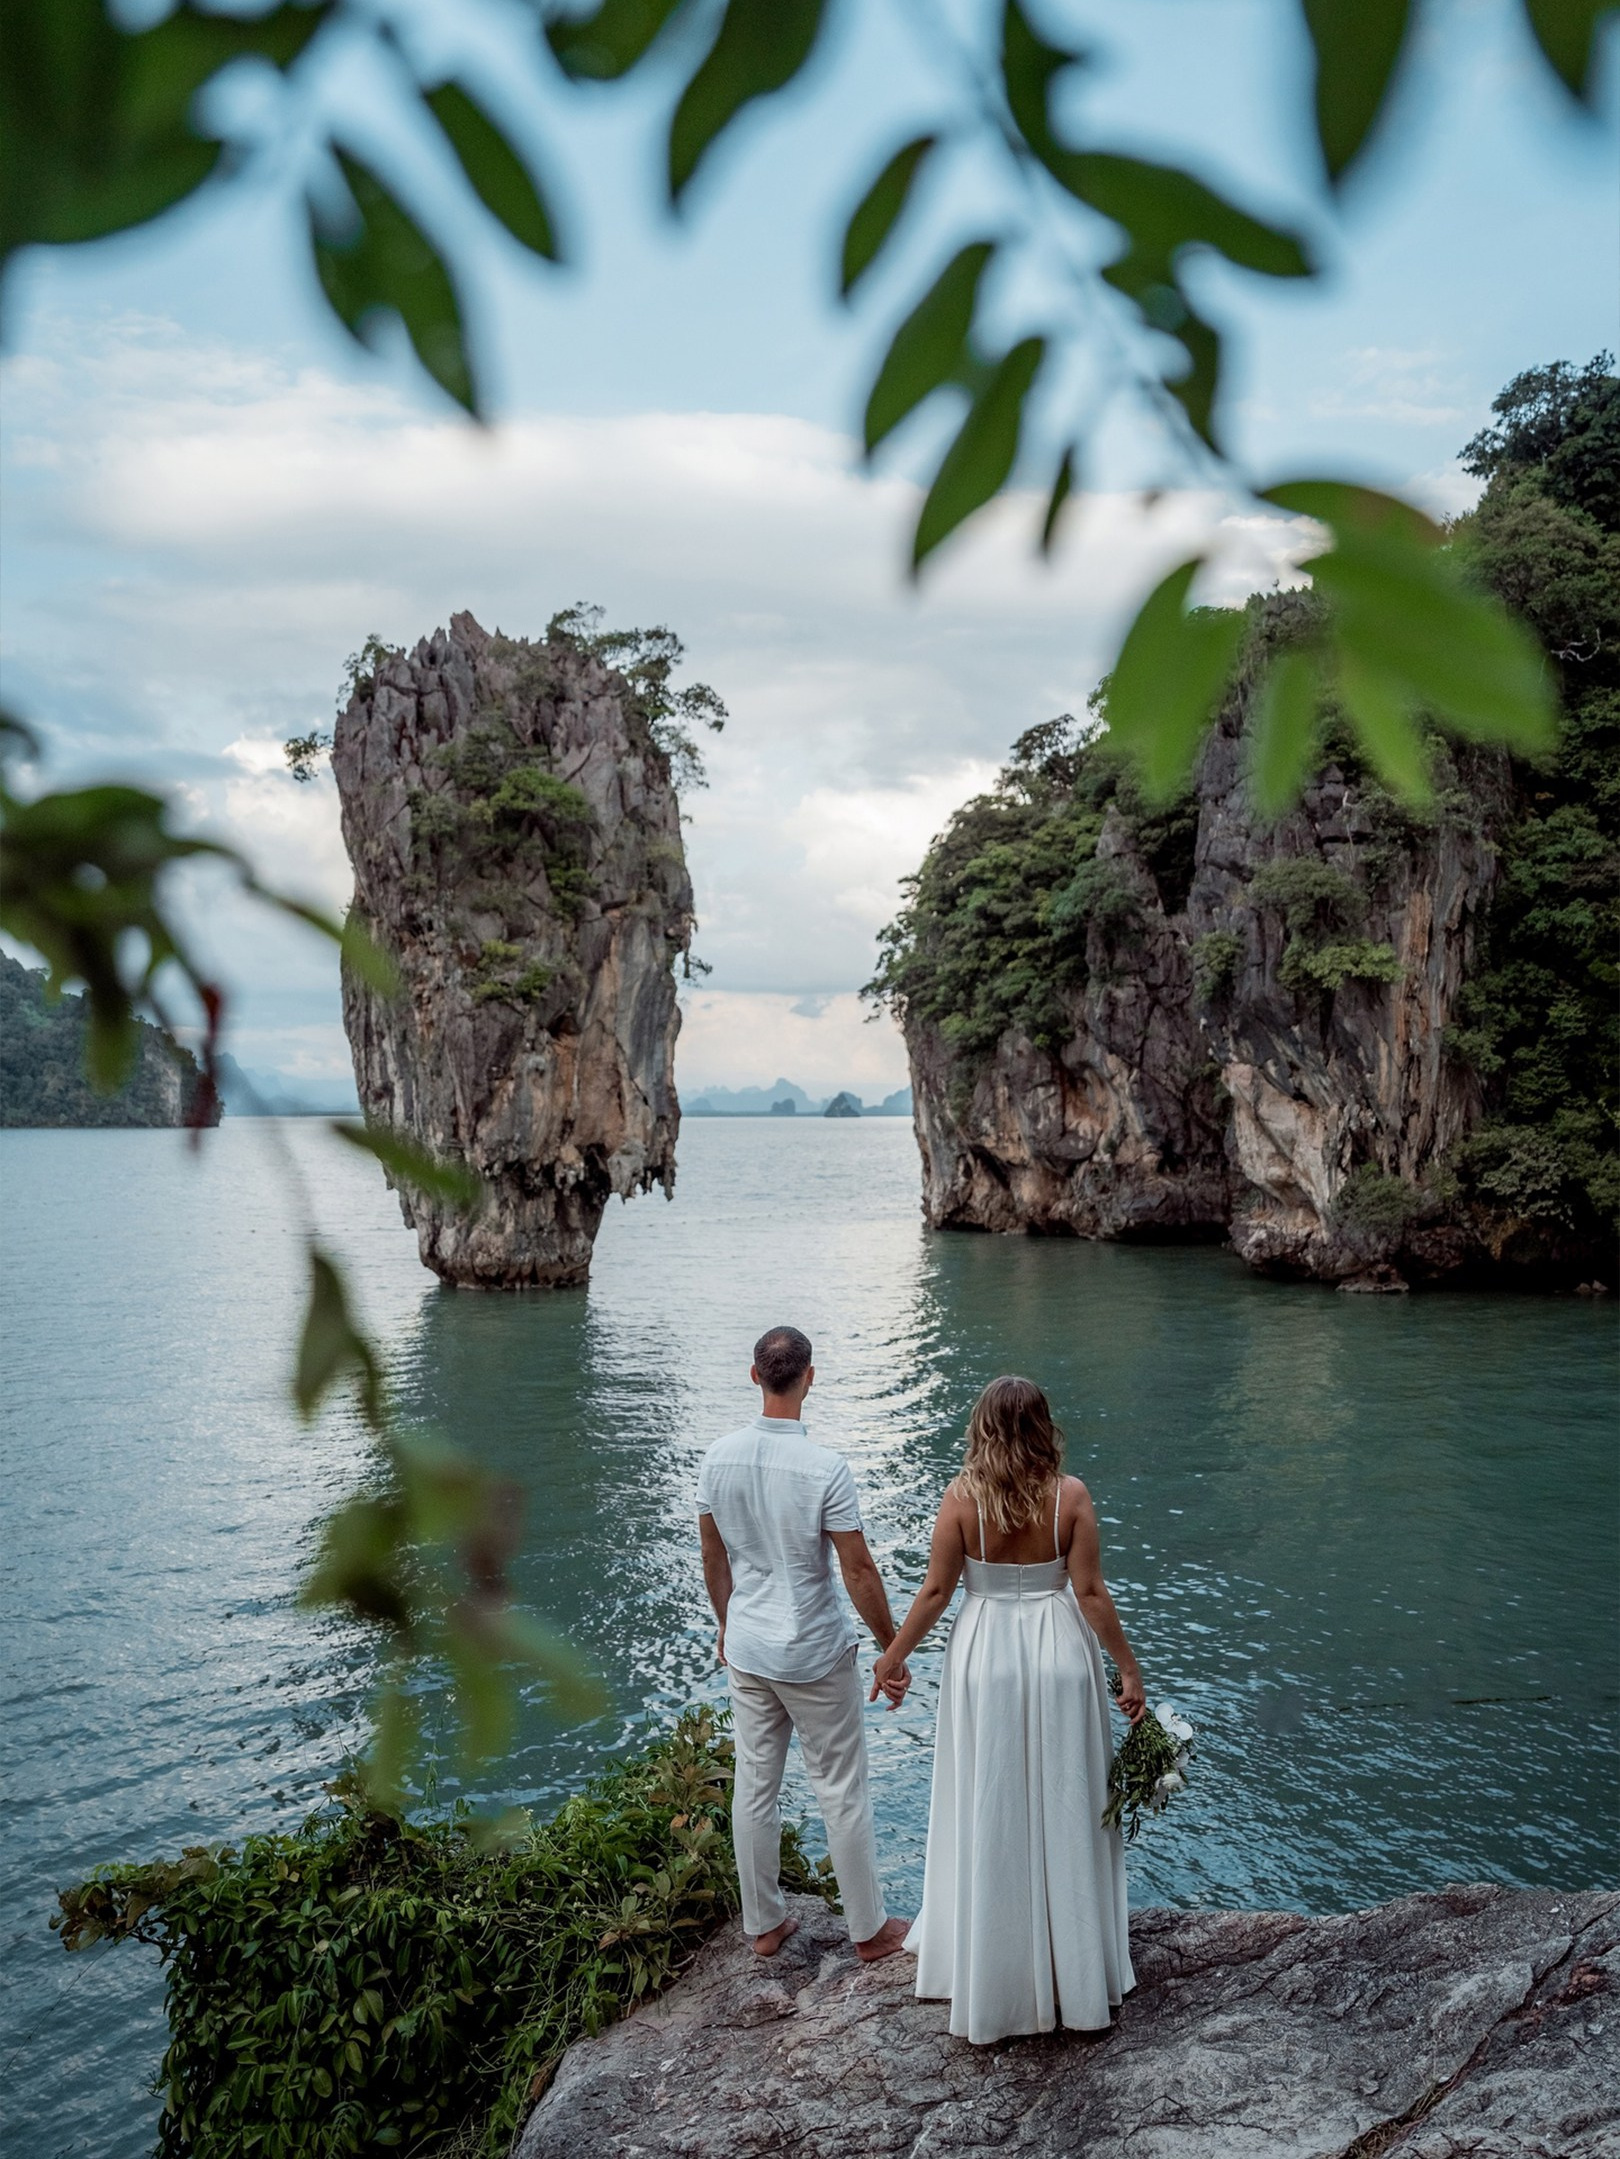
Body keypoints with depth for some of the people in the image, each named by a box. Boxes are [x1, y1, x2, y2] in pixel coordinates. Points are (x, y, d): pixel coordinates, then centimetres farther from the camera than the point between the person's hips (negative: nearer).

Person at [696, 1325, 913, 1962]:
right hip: (815, 1656, -5)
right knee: (841, 1791, 9)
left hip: (747, 1651, 5)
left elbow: (714, 1558, 6)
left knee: (754, 1788, 15)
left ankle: (763, 1925, 29)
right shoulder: (825, 1468, -22)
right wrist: (893, 1648, -5)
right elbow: (858, 1570, -17)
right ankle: (869, 1930, 22)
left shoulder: (718, 1459, -6)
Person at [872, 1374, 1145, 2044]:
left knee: (987, 1813, 12)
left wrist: (894, 1654, 6)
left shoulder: (962, 1496, -12)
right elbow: (1091, 1592, -10)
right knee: (1064, 1811, 14)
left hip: (984, 1656, 0)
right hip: (1061, 1658, 0)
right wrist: (1128, 1667, 1)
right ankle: (1075, 1970, 26)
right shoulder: (1070, 1495, -12)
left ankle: (986, 1977, 25)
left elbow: (935, 1590, -8)